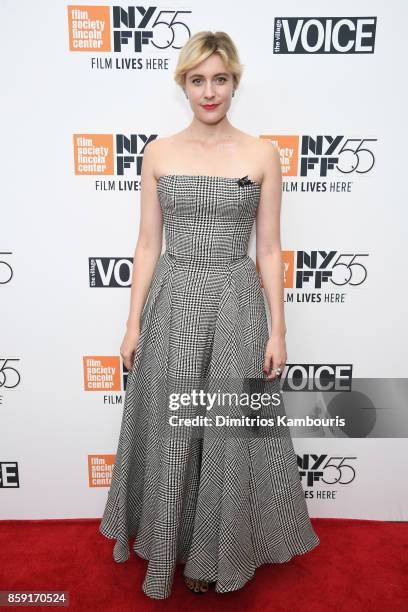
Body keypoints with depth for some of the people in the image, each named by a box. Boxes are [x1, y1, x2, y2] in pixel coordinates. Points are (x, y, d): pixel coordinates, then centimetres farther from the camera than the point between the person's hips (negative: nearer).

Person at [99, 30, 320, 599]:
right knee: (169, 433, 11)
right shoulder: (158, 152, 5)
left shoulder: (263, 154, 1)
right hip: (172, 302, 1)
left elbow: (269, 250, 0)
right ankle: (170, 548, 38)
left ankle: (219, 552, 37)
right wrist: (134, 323, 1)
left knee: (233, 435, 9)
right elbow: (147, 245, 4)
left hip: (237, 304, -1)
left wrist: (278, 331, -3)